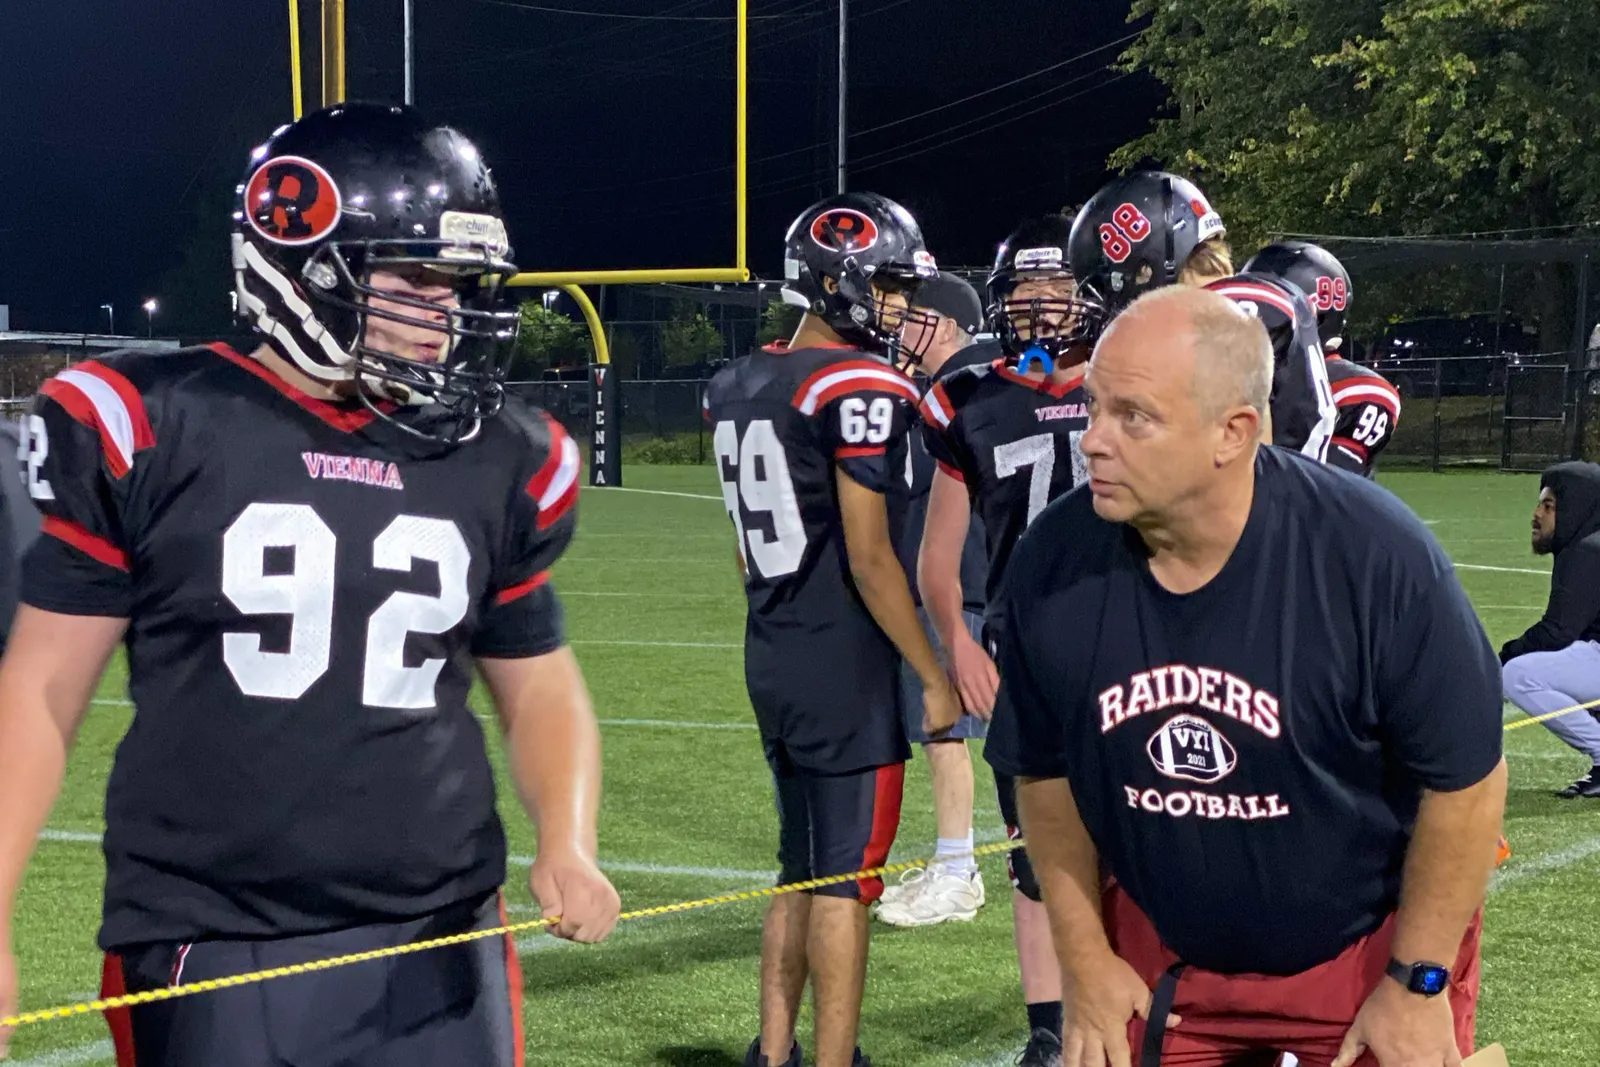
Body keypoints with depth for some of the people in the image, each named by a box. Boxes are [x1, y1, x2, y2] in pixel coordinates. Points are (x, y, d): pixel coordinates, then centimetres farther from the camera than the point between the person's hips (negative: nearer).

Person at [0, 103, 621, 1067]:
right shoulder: (151, 430, -5)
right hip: (211, 957, -3)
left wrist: (568, 844, -2)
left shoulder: (499, 462, 5)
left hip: (440, 958, 3)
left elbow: (540, 687, 15)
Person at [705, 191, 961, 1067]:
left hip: (771, 658, 8)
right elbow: (870, 557, -17)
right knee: (846, 877, 0)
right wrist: (934, 676, -10)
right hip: (846, 667, -8)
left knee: (800, 867, 18)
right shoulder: (861, 388, -15)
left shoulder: (737, 387, 10)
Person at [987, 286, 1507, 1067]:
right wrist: (1086, 959, 1)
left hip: (1368, 954, -2)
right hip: (1162, 959, 3)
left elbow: (1463, 775, -14)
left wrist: (1417, 982, -10)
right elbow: (1046, 771, 1)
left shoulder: (1375, 555, -24)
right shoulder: (1054, 564, -15)